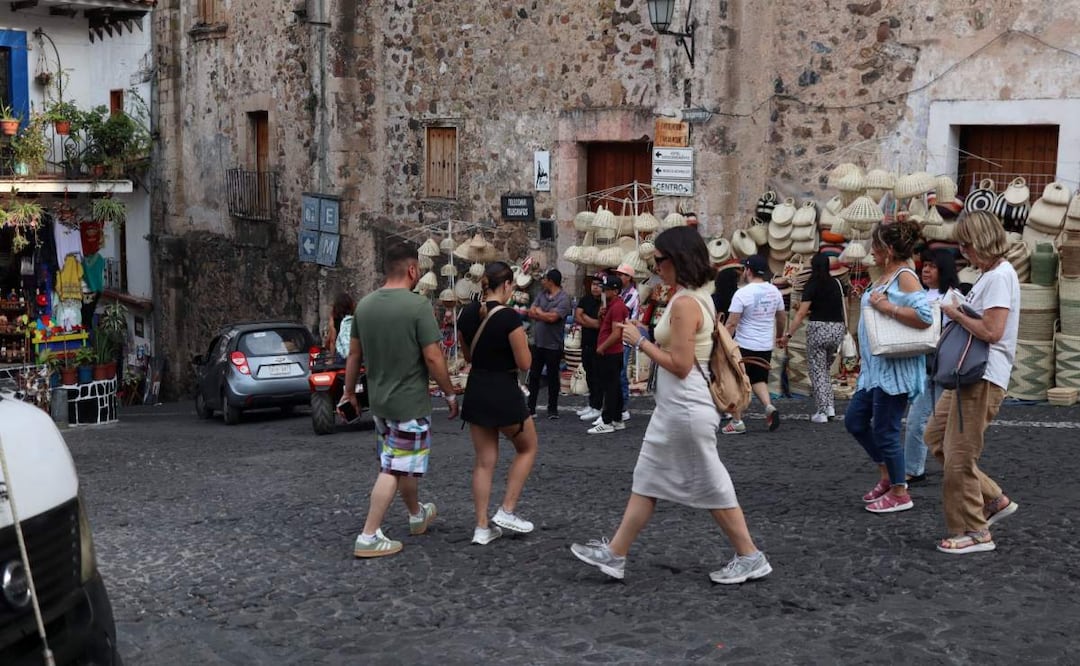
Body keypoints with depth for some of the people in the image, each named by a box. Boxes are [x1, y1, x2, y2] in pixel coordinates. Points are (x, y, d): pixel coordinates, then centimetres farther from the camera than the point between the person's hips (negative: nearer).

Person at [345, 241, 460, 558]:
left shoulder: (365, 304, 1)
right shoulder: (418, 305, -18)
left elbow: (354, 354, 8)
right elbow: (433, 358, -19)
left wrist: (350, 391, 19)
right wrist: (450, 394, -6)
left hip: (379, 400, 7)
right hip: (409, 402, -7)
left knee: (398, 463, 23)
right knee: (396, 469, 0)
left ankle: (417, 515, 42)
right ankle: (369, 537, 0)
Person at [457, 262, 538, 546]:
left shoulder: (467, 313, 2)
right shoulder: (509, 317, -18)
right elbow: (524, 363, -14)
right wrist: (522, 342, 3)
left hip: (476, 391, 6)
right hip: (504, 392, -6)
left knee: (484, 461, 12)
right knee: (527, 448, 17)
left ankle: (482, 528, 11)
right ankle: (506, 511, 11)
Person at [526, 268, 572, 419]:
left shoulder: (563, 298, -12)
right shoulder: (541, 294, 8)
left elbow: (552, 317, -22)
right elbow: (531, 313, 1)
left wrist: (539, 312, -5)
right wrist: (546, 316, -13)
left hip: (553, 345, -6)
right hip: (538, 342, 6)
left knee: (553, 378, 5)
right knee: (533, 376, 9)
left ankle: (552, 409, 14)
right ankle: (531, 407, 16)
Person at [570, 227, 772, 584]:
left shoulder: (684, 303, -20)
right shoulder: (697, 298, 11)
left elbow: (680, 365, -22)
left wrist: (640, 342, -13)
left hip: (684, 409, -11)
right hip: (676, 408, 11)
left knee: (711, 485, 1)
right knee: (647, 480, 13)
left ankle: (750, 558, 13)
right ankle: (615, 554, 20)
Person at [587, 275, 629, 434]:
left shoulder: (617, 307, -16)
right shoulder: (610, 305, 17)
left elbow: (616, 333, -21)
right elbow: (603, 326, 23)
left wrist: (602, 347, -13)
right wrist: (601, 315, 5)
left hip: (610, 353, -10)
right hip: (611, 353, 10)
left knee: (610, 387, -7)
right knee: (614, 387, 13)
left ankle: (607, 422, -5)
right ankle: (617, 420, 19)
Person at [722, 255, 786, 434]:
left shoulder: (742, 294, -16)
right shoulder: (774, 291, 3)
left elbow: (731, 323, -18)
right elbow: (782, 317, 15)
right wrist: (779, 335, 31)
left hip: (744, 345, -5)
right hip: (766, 346, 6)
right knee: (758, 379, 20)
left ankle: (737, 422, 10)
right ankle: (769, 406, -5)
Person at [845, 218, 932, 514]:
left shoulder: (905, 276, -14)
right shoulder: (884, 277, 14)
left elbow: (924, 316, -26)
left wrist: (886, 307, -23)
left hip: (895, 367, -10)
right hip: (875, 366, 10)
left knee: (885, 430, -2)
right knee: (855, 420, 15)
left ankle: (899, 493, 12)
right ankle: (887, 475, 29)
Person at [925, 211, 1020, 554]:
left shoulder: (1000, 276, -16)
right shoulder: (990, 274, 14)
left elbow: (992, 331, -24)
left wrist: (955, 314, -12)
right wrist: (958, 311, 3)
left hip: (984, 379, -11)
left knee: (959, 455, -3)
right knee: (935, 436, 17)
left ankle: (974, 532, 10)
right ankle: (993, 500, 21)